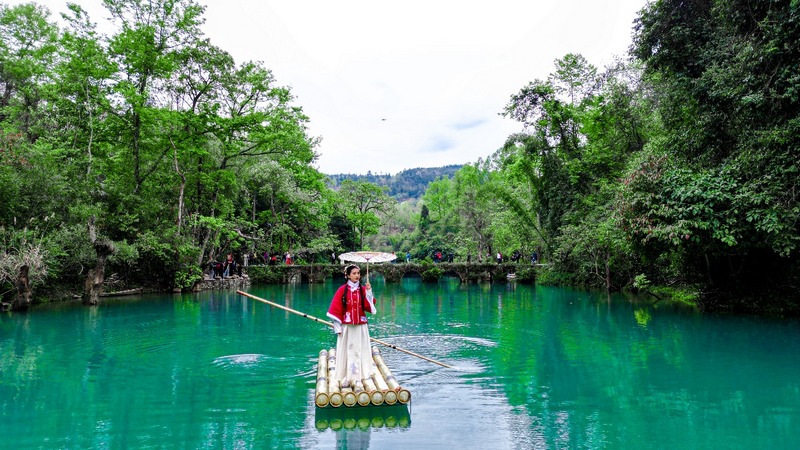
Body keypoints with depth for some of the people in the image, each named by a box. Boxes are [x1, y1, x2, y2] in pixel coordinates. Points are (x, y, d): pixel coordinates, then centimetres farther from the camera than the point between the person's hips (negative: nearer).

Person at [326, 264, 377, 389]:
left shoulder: (364, 289, 4)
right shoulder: (342, 290, -3)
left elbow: (369, 307, -5)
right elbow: (336, 309, -3)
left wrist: (368, 292, -14)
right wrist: (337, 327, -6)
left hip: (360, 327, 2)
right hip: (346, 327, -2)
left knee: (359, 351, 4)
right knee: (346, 351, 2)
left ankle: (357, 378, 12)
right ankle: (346, 378, 11)